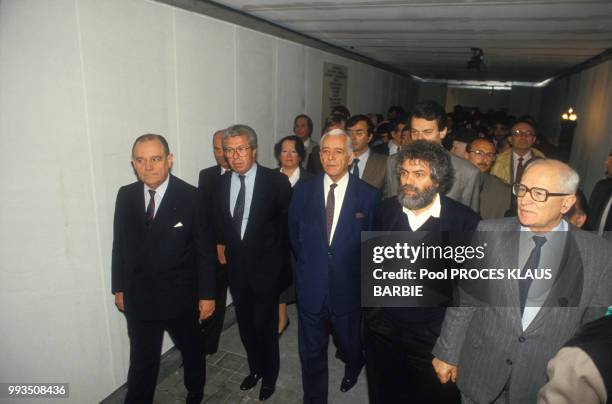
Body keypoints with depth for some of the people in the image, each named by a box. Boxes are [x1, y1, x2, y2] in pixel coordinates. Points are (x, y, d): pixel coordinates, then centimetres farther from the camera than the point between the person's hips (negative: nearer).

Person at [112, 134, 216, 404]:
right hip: (138, 297, 2)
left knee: (192, 350, 21)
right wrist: (119, 288, 7)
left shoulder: (190, 197, -15)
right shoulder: (125, 195, -3)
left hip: (180, 297, -1)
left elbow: (205, 249, -11)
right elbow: (119, 245, 4)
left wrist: (207, 294, -10)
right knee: (141, 361, 14)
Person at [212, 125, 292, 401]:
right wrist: (223, 246, 1)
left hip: (265, 268, -4)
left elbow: (288, 225, -6)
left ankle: (269, 376, 36)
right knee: (245, 325, 18)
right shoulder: (220, 183, -1)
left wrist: (281, 264, -3)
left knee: (265, 326, 9)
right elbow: (218, 224, 11)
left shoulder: (276, 181, -13)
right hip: (236, 268, 4)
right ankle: (255, 369, 44)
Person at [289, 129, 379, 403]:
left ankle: (353, 368, 58)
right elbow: (294, 236, 7)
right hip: (311, 287, 1)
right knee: (311, 353, 14)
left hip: (348, 288, -1)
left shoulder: (368, 196, -10)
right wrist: (309, 265, 6)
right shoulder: (303, 191, -3)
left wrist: (351, 271, -1)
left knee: (350, 345, 23)